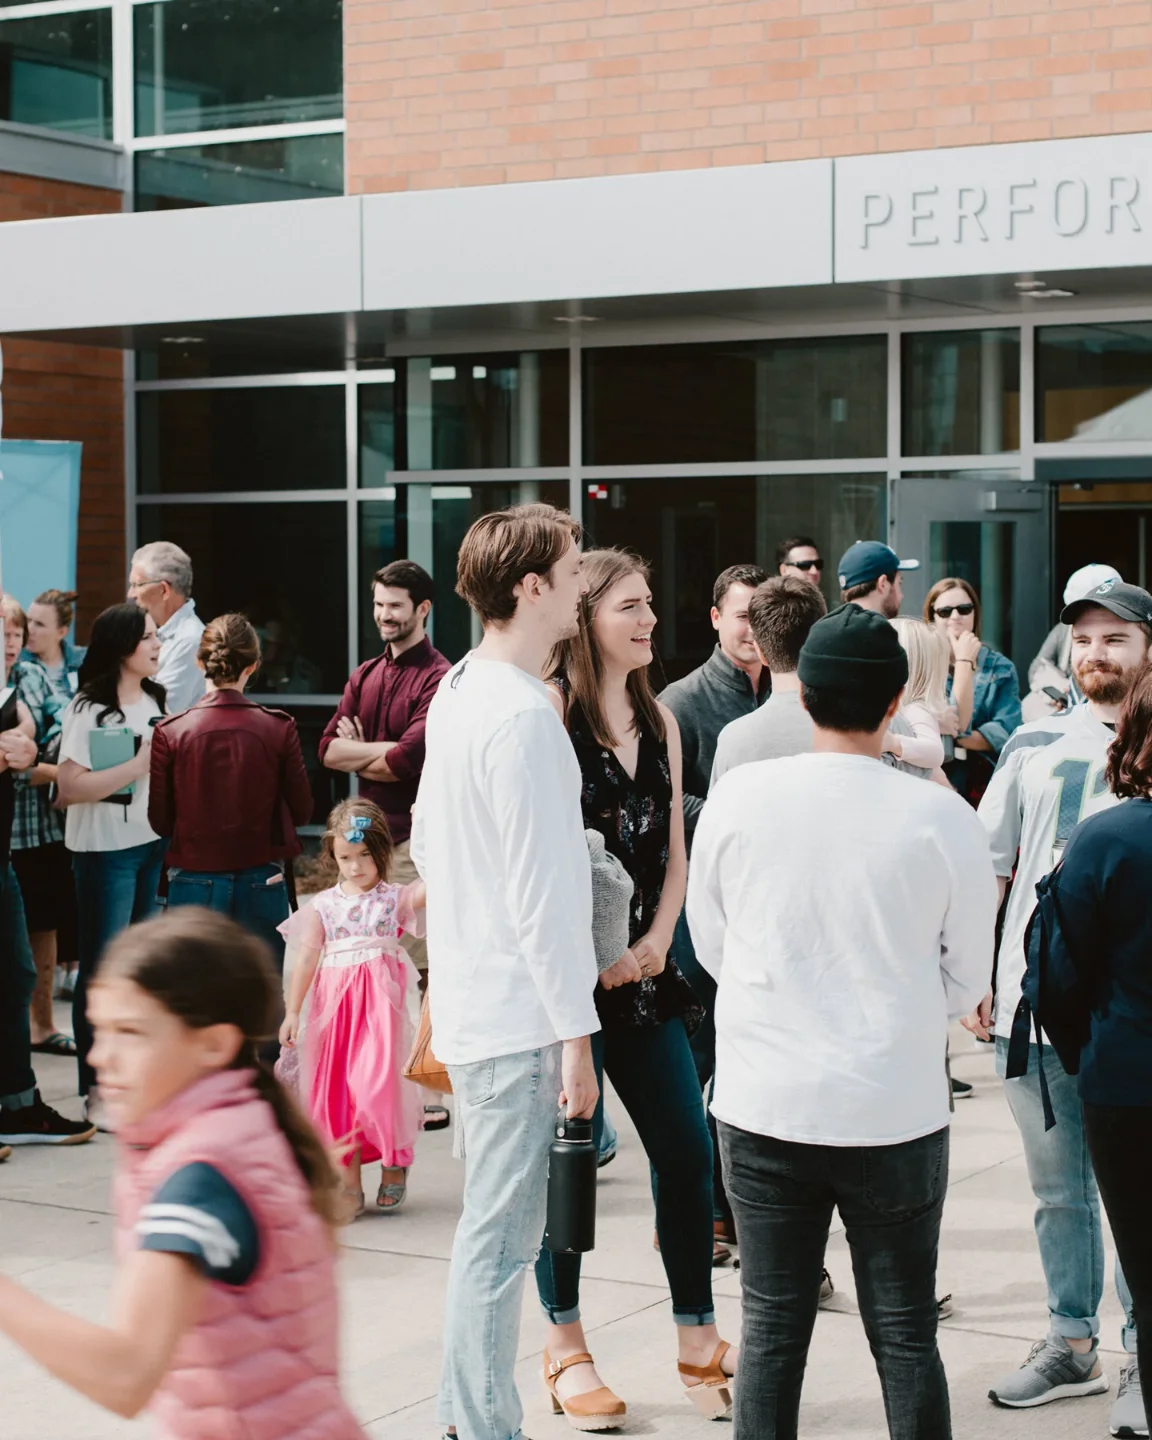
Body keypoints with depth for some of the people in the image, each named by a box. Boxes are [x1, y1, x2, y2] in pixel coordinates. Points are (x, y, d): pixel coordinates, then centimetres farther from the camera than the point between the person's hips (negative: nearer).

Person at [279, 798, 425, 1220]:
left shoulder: (395, 898, 3)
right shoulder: (324, 905, 8)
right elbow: (307, 956, 4)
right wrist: (292, 1011, -2)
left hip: (380, 1002, -2)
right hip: (334, 1004, 2)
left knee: (378, 1083, -9)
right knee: (336, 1087, 3)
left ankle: (394, 1164, 15)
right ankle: (349, 1186, 12)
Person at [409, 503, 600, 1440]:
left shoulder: (457, 694, 10)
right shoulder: (522, 715, -19)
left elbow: (427, 841, 19)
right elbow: (542, 890, -20)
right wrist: (575, 1031, -17)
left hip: (469, 1000, 10)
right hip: (518, 1014, -10)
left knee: (492, 1224, 18)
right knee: (502, 1236, -3)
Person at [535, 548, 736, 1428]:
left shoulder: (659, 720, 13)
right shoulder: (551, 709, -9)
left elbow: (673, 850, 15)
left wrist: (657, 940, -1)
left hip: (641, 967, 6)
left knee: (688, 1150, 6)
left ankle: (700, 1345, 18)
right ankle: (567, 1349, 17)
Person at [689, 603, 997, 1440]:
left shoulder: (739, 796, -7)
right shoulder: (942, 818, -11)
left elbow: (711, 944, 6)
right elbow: (966, 982, 0)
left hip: (764, 1109, 1)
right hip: (897, 1112, -1)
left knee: (773, 1330, 11)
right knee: (905, 1335, 10)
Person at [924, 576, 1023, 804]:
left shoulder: (999, 667, 8)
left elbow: (1007, 732, -3)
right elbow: (958, 725, -8)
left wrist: (954, 738, -12)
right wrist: (964, 662, -10)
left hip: (987, 785, 1)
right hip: (935, 781, -1)